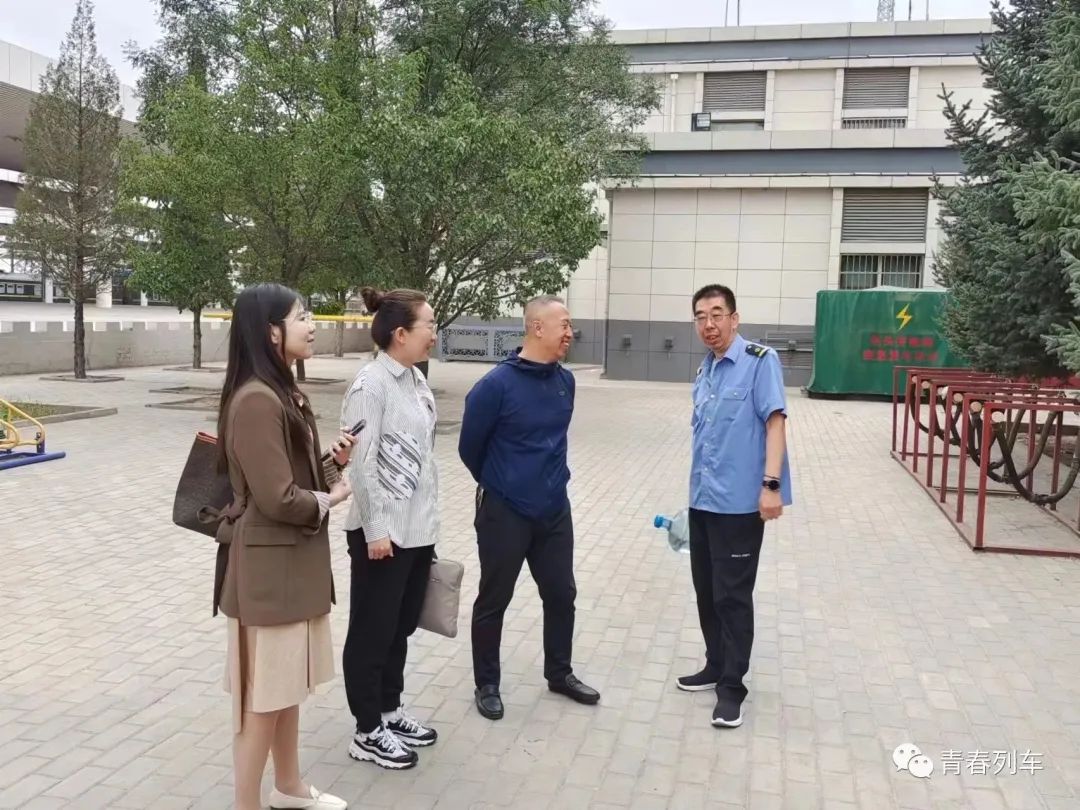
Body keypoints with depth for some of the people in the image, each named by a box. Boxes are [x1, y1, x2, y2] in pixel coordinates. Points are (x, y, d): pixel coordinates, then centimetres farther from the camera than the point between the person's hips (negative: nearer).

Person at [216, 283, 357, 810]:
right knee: (264, 693, 4)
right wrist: (330, 499, -7)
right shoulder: (256, 400, -22)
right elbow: (277, 498, -24)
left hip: (295, 559, 10)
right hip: (268, 565, -10)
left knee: (288, 682, 21)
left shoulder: (282, 391, 10)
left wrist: (332, 459, -1)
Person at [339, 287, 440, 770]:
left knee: (401, 627, 19)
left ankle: (390, 711, 35)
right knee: (372, 632, 7)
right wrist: (375, 528, -18)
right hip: (384, 531, -8)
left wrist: (427, 517, 16)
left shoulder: (416, 380, 9)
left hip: (418, 528, 8)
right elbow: (362, 463, -19)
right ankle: (367, 732, 21)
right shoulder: (370, 385, -16)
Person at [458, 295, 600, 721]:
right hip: (504, 512, -6)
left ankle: (560, 673, 35)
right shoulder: (497, 384, -18)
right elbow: (469, 446, -5)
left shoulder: (565, 381, 0)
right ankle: (487, 684, 26)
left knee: (561, 594, 16)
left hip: (554, 510, 6)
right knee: (494, 601, 9)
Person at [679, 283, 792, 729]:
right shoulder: (704, 373, 12)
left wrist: (772, 484, -23)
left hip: (740, 502, -7)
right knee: (706, 591, 16)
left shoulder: (760, 360, -10)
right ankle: (716, 666, 33)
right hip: (703, 501, 7)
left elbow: (775, 421, -16)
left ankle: (732, 687, 13)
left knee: (732, 596, 1)